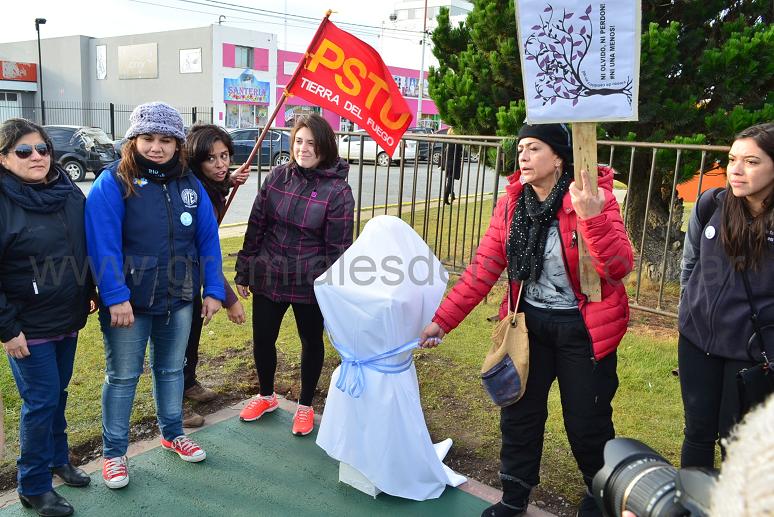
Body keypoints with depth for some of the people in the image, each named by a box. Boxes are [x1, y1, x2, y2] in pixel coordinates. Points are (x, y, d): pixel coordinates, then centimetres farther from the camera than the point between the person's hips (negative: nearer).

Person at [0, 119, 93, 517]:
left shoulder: (70, 192, 2)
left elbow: (86, 247, 14)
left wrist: (87, 294, 14)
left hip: (68, 320, 6)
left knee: (58, 393, 19)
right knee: (41, 401, 2)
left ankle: (57, 458, 39)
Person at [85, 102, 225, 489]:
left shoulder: (189, 184, 3)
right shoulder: (112, 183, -11)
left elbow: (208, 238, 3)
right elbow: (103, 246, -17)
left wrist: (213, 290, -2)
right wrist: (116, 297, -23)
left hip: (179, 299, 4)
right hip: (128, 301, -4)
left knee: (171, 369, 19)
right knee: (122, 376, 9)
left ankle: (172, 433, 40)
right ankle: (113, 452, 27)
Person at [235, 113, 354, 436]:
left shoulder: (338, 190, -12)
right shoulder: (278, 176, -1)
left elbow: (338, 247, -10)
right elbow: (256, 225, 4)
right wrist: (244, 271, 5)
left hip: (310, 284, -3)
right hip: (268, 276, 4)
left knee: (311, 342, 14)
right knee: (262, 339, 13)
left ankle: (305, 406, 36)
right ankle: (266, 396, 41)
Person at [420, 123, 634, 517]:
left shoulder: (593, 197, -16)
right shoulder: (511, 203, -4)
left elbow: (619, 268, -26)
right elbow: (483, 267, -4)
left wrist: (591, 217, -41)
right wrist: (442, 320, -7)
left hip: (583, 328, -4)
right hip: (529, 322, 4)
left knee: (586, 421, 9)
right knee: (518, 412, 14)